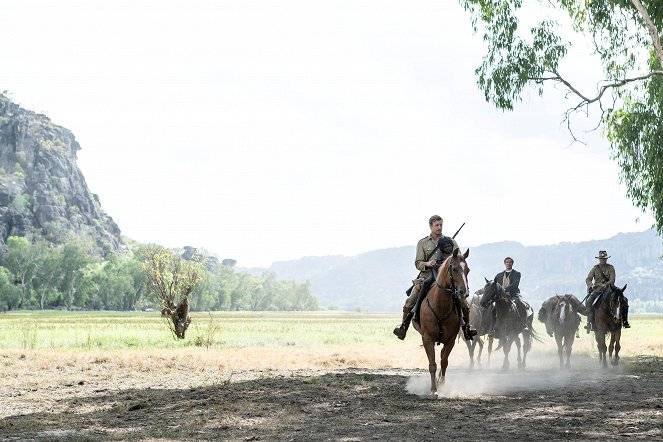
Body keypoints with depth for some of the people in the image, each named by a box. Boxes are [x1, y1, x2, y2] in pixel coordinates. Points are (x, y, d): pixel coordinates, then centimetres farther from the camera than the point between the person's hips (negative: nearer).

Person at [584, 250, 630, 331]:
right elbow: (588, 279, 2)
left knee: (624, 300, -16)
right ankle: (591, 322, -18)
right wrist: (591, 285, -19)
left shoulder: (610, 268, 4)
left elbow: (612, 280, -7)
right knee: (588, 302, -25)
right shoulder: (595, 268, 6)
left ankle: (624, 321, -7)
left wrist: (605, 285, -26)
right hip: (597, 289, 0)